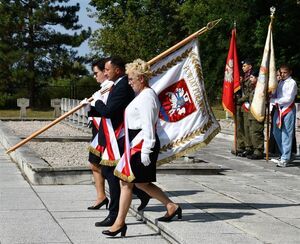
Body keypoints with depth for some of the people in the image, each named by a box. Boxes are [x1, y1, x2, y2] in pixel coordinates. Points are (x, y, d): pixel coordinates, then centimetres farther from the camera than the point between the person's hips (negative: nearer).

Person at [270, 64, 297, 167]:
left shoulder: (292, 83, -7)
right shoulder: (280, 83, 14)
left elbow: (289, 99, -15)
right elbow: (275, 95, 16)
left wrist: (274, 100, -14)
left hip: (288, 109, -8)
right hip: (279, 109, 8)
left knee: (286, 134, -7)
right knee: (276, 132, 9)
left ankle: (285, 159, -6)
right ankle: (286, 155, 22)